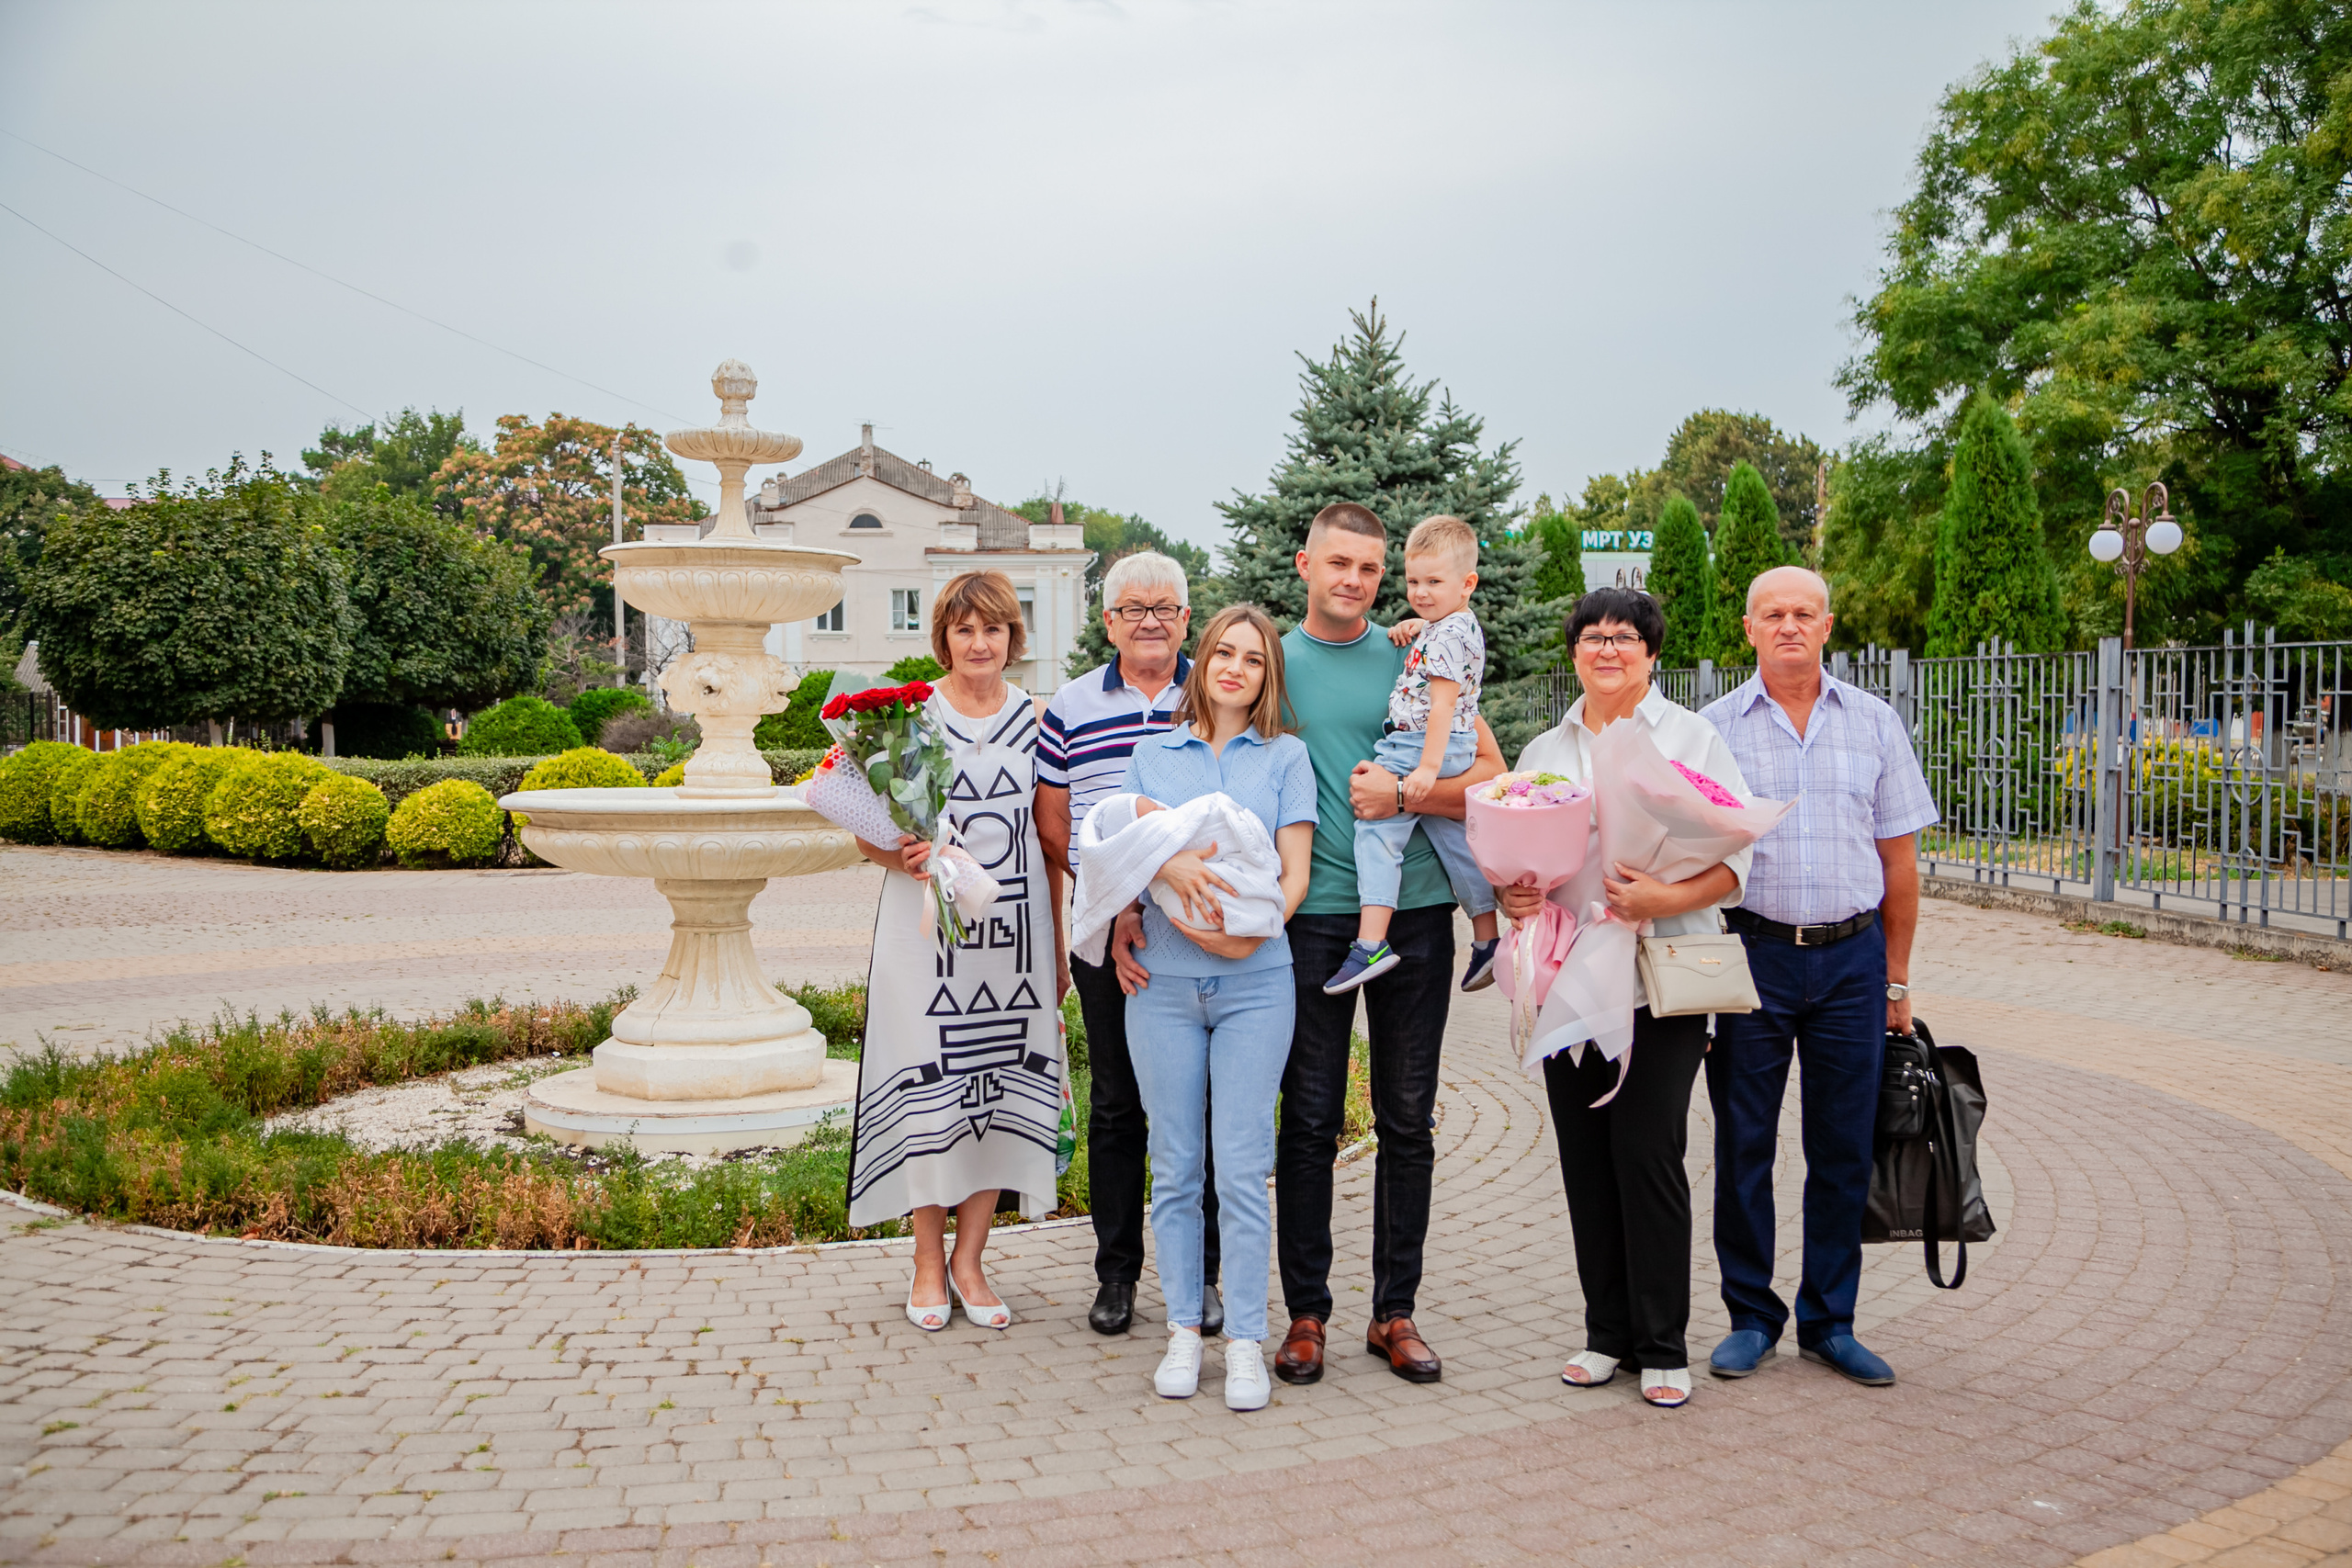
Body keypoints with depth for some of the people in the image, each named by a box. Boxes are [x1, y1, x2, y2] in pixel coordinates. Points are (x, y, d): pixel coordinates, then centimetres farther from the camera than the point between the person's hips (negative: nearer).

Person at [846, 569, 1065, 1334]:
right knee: (929, 1087, -1)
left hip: (1015, 923, 2)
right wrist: (903, 856, -19)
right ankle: (929, 1262, 15)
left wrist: (1060, 940, 7)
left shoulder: (1036, 719, 8)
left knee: (1002, 1089, 3)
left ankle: (969, 1260, 17)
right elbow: (867, 833, 3)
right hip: (927, 920, -2)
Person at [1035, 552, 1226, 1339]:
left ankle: (1201, 1274, 17)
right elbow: (1052, 821, 9)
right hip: (1105, 930, 1)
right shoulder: (1070, 708, 7)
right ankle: (1116, 1274, 20)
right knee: (1116, 1103, 8)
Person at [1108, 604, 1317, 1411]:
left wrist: (1250, 933, -16)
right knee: (1174, 1165, 6)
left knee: (1242, 1165, -4)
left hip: (1254, 981, -1)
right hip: (1164, 981, 2)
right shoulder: (1154, 753, 12)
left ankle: (1246, 1340, 6)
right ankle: (1184, 1331, 17)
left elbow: (1295, 873, 1)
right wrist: (1167, 862, -21)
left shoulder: (1285, 756, 8)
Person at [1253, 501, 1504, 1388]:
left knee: (1407, 1122, 7)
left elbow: (1493, 777, 2)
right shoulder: (1272, 660, 7)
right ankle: (1306, 1312, 14)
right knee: (1310, 1119, 3)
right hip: (1315, 913, -1)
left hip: (1416, 910, 1)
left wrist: (1406, 794, -12)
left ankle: (1395, 1312, 18)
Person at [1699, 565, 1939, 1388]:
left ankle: (1829, 1321, 20)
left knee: (1844, 1147, 7)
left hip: (1851, 957, 2)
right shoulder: (1715, 727, 3)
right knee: (1744, 1144, 4)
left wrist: (1896, 977, 7)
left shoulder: (1874, 723, 7)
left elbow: (1898, 857, 9)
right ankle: (1752, 1317, 18)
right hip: (1751, 951, -1)